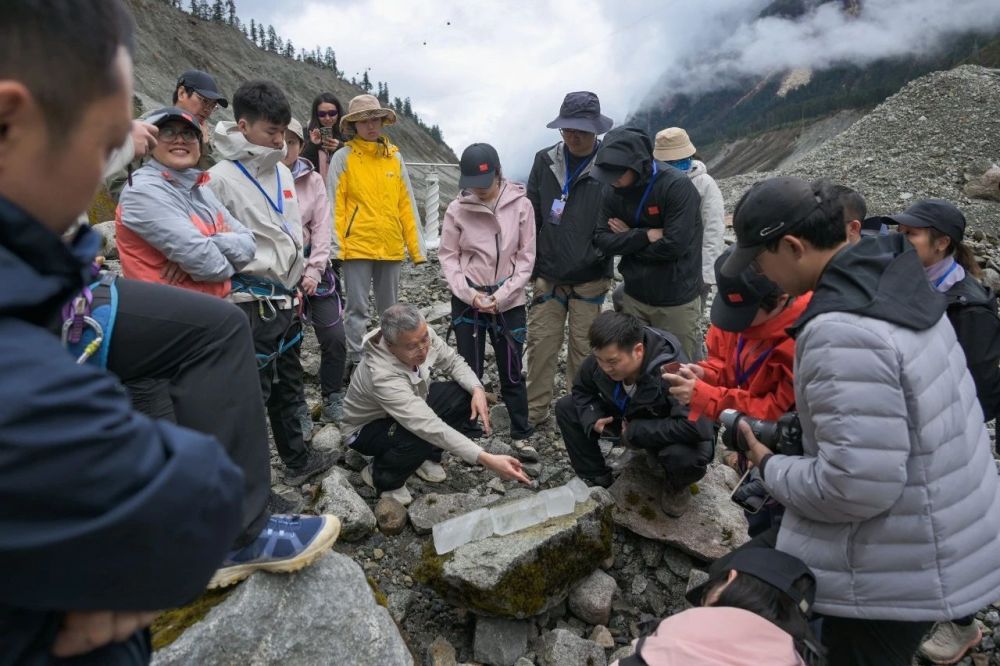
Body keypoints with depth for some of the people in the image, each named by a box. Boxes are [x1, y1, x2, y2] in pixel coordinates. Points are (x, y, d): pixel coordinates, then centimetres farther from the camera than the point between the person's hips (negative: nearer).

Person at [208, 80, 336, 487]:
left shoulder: (282, 172, 12)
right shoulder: (221, 178, -12)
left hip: (286, 298, 8)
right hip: (252, 304, -8)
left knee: (288, 386, 19)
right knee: (253, 393, -2)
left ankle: (298, 460, 34)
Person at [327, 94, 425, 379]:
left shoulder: (395, 157, 9)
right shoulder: (343, 157, -1)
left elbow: (406, 205, 8)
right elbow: (334, 205, -4)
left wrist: (417, 247, 4)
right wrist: (335, 246, -13)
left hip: (391, 248, 4)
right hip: (357, 246, -4)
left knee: (390, 309, 13)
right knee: (357, 309, 1)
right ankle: (355, 361, 10)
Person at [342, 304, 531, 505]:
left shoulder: (422, 336, -24)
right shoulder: (383, 376, -42)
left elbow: (453, 362, -5)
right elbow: (430, 427, -48)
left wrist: (477, 389, -25)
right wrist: (486, 459, -52)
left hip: (413, 407, 7)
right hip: (367, 427, -7)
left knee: (465, 393, -12)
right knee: (421, 436, -37)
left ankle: (427, 457, 6)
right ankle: (380, 475, -4)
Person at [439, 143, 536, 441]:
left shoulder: (521, 205, -6)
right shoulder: (457, 209, -5)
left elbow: (526, 256, -3)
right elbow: (448, 256, 0)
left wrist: (502, 295, -11)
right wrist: (469, 293, -13)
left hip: (509, 302, 0)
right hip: (467, 301, 1)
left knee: (511, 373, 7)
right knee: (469, 371, 8)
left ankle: (522, 435, 23)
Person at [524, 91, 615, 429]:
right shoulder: (545, 160, 4)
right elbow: (531, 216, 8)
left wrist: (602, 263, -10)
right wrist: (530, 264, 8)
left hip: (589, 280, -2)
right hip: (547, 276, 3)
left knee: (583, 349, 8)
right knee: (540, 343, 5)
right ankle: (534, 411, 17)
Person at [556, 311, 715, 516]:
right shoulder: (601, 358, -21)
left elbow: (697, 426, -46)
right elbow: (582, 389, -1)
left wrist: (635, 431, -36)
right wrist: (592, 418, -22)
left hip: (668, 434, -5)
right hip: (624, 417, 5)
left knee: (686, 456, -39)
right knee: (566, 407, -9)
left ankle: (677, 486, 1)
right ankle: (596, 477, 6)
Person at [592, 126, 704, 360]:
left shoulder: (677, 186, -19)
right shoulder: (614, 191, -1)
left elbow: (673, 245, -24)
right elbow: (602, 240, -6)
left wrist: (628, 239, -11)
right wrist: (645, 236, -20)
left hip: (676, 300, -5)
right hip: (634, 296, 5)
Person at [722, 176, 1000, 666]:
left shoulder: (842, 333, -31)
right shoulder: (892, 279, -1)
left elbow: (857, 485, -31)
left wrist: (770, 468, -14)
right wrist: (793, 426, 5)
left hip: (902, 570, -8)